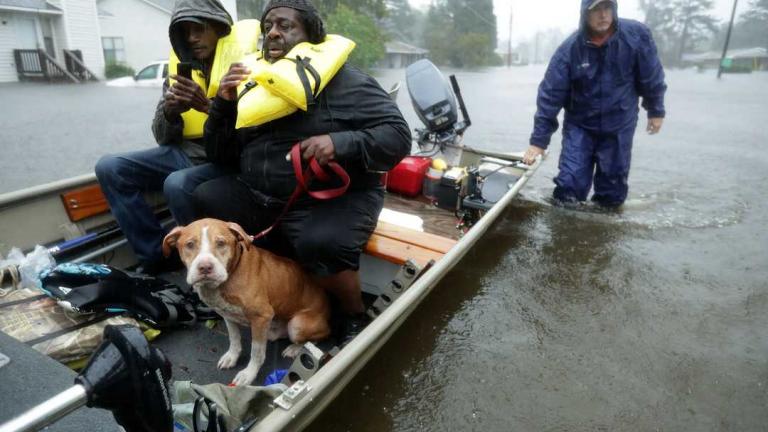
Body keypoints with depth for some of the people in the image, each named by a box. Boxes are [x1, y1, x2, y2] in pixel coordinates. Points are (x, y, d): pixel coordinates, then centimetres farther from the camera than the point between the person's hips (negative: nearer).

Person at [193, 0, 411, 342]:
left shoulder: (344, 82, -3)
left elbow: (398, 136, -11)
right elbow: (221, 156, 14)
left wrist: (341, 143, -26)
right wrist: (223, 105, -3)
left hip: (336, 199, -5)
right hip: (260, 198, 6)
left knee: (320, 245, -34)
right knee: (203, 202, -12)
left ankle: (356, 317, -3)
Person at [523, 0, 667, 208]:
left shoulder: (636, 35, -13)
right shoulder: (569, 49, -16)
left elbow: (651, 77, 0)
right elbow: (550, 96, -17)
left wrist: (656, 111, 8)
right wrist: (539, 141, -18)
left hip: (619, 126, 1)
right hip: (579, 125, -1)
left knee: (613, 189, 8)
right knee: (570, 184, -7)